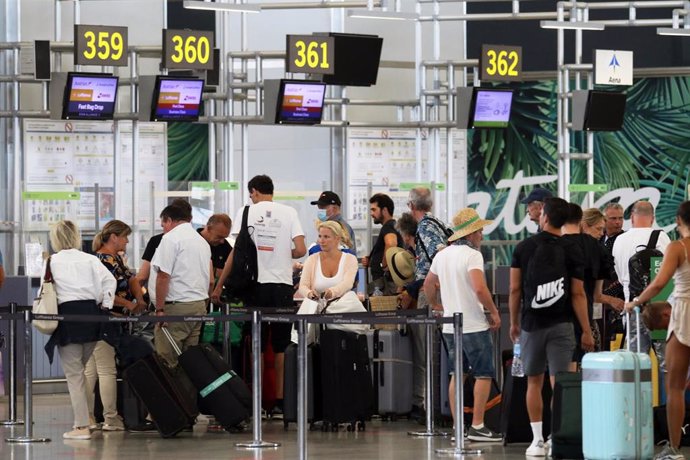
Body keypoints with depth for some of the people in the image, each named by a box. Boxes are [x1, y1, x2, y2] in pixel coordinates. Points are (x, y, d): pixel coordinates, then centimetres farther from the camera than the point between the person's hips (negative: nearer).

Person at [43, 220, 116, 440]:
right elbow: (109, 281, -3)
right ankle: (83, 419, 16)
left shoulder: (52, 262, 0)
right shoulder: (90, 260, 6)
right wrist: (105, 305, 4)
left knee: (73, 373, -1)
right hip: (91, 312, 4)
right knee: (81, 370, 17)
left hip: (67, 314, -4)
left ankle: (82, 426, -6)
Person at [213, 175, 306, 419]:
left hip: (255, 284, -1)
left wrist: (219, 286, 1)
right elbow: (301, 250, -4)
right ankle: (280, 401, 3)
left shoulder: (247, 212, 1)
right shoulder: (288, 213, 3)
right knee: (281, 347, 6)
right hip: (282, 285, 1)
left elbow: (237, 251, -4)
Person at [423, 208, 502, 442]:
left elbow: (428, 285, 22)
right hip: (474, 325, -8)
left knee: (457, 375, 11)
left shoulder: (442, 255, 11)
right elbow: (480, 289, -25)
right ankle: (477, 426, -6)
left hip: (450, 325, 8)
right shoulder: (472, 255, -14)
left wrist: (436, 305, 37)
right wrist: (494, 312, -14)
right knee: (483, 375, -2)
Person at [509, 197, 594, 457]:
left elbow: (515, 289, 0)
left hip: (532, 324, 1)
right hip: (561, 325, -1)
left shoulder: (524, 248, 0)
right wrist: (586, 331, 0)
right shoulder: (572, 251, -3)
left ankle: (537, 441, 10)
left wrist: (514, 322, 12)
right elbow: (578, 294, -5)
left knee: (534, 382, 11)